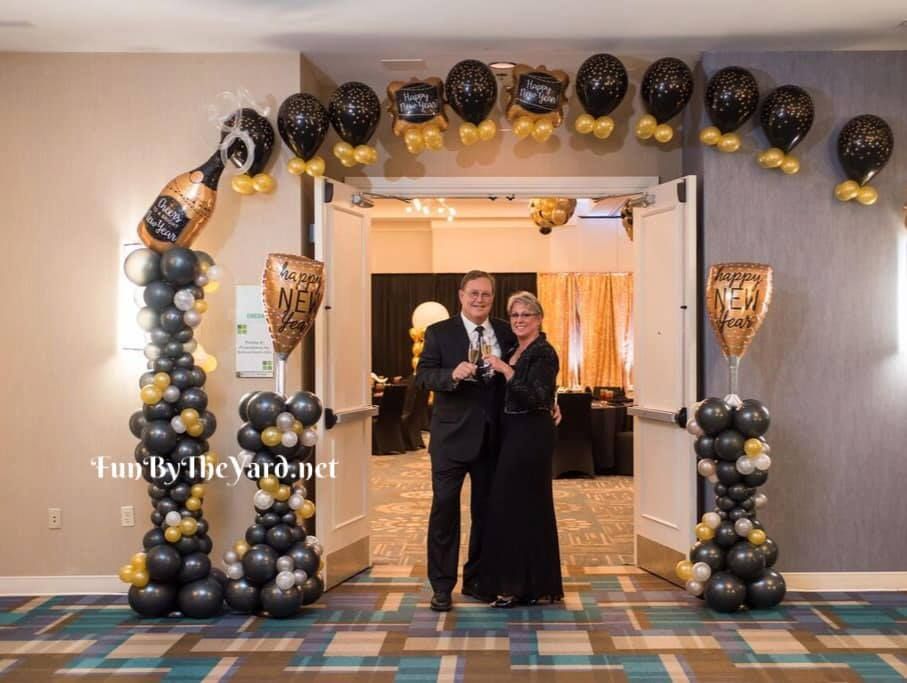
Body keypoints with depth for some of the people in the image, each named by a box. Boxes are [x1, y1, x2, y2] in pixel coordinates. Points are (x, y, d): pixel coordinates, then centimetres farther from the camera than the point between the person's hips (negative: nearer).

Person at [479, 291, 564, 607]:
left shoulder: (544, 353, -11)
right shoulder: (511, 351, 14)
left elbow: (534, 398, -22)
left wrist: (505, 370, -24)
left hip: (532, 436, -9)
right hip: (511, 434, 9)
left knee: (522, 504, -5)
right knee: (510, 505, 11)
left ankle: (524, 586, 4)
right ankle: (517, 583, 20)